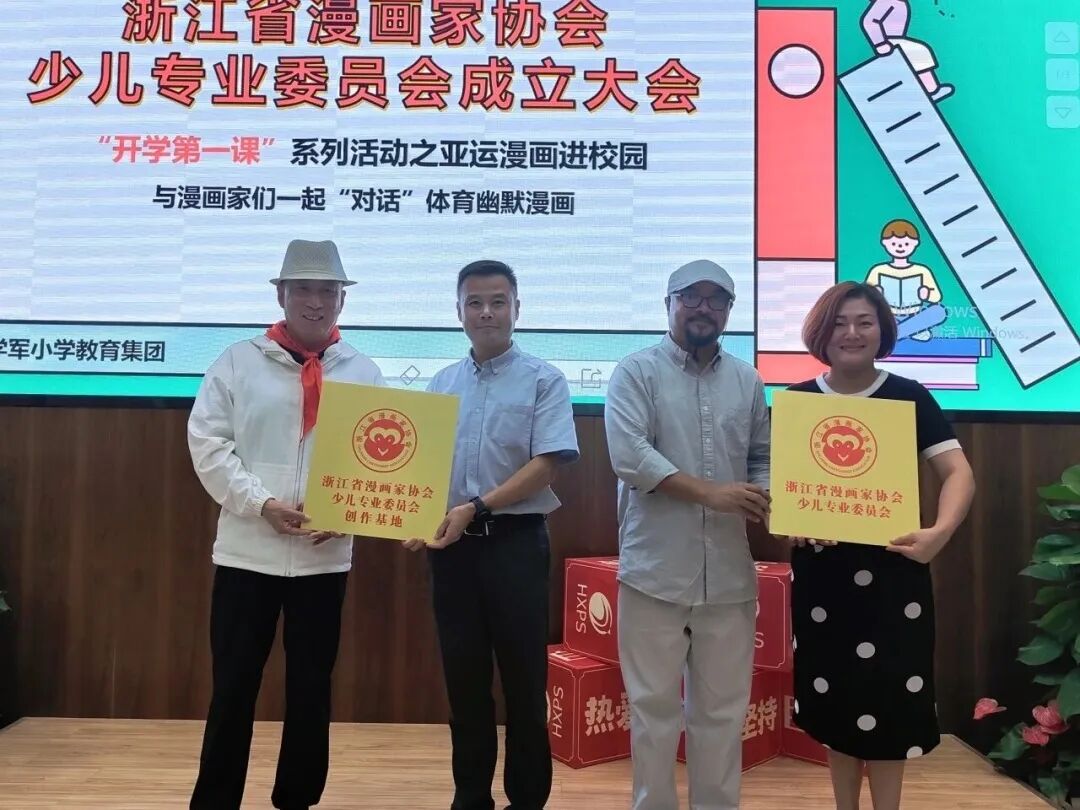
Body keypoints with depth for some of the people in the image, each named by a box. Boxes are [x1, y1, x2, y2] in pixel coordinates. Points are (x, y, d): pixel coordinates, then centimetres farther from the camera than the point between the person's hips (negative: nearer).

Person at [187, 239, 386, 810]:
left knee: (311, 690, 12)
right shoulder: (239, 362, 3)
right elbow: (207, 443, -3)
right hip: (248, 549, -1)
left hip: (327, 554, 1)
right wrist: (261, 503, -14)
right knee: (233, 688, 6)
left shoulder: (364, 373, 6)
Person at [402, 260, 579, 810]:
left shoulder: (543, 380, -2)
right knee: (463, 677, 11)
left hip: (515, 541, -4)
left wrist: (476, 507, -19)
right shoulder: (440, 385, 12)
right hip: (451, 543, 4)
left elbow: (546, 465, -11)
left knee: (523, 679, 5)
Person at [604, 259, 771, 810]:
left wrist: (761, 499, -6)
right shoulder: (636, 372, -1)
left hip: (729, 571, 4)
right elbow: (629, 455, -14)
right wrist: (711, 493, -18)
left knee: (723, 707, 12)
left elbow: (763, 457, 16)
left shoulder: (748, 381, 14)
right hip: (656, 568, -4)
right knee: (654, 705, 7)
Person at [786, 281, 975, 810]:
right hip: (820, 569, 2)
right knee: (835, 701, 11)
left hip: (891, 568, -1)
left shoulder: (909, 397, -2)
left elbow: (959, 472, -8)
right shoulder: (797, 400, 3)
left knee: (887, 702, 2)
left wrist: (941, 531, -26)